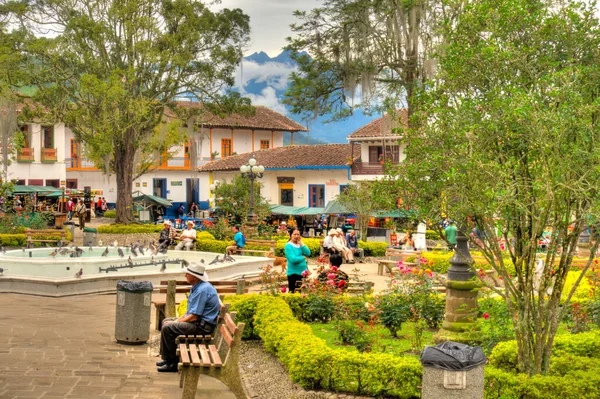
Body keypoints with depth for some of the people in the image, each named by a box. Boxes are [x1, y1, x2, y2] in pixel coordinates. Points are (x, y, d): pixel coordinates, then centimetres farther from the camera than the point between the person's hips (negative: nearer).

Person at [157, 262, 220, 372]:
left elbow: (194, 317, -24)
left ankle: (172, 363, -6)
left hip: (202, 326, -11)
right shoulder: (197, 287, 11)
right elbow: (190, 310, 19)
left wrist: (178, 322, -12)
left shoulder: (202, 290, -23)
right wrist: (178, 319, 7)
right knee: (166, 321, 17)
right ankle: (166, 358, 19)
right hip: (197, 321, 11)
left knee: (167, 328, -18)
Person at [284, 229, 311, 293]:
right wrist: (303, 257, -7)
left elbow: (308, 253, -4)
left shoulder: (300, 245, 9)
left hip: (303, 272, 6)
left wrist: (301, 244, -8)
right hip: (294, 273, -6)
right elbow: (293, 259, -21)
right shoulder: (288, 246, -11)